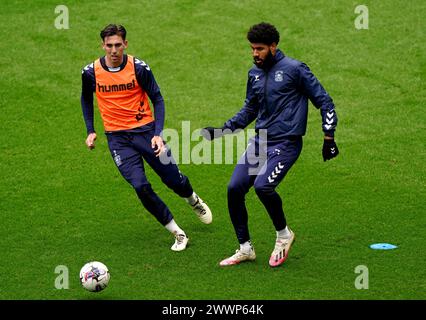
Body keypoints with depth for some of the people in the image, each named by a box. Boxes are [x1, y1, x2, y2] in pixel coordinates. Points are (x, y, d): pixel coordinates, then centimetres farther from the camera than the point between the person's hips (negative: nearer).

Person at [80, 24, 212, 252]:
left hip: (145, 130, 0)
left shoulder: (139, 68, -10)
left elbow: (157, 99, -3)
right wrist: (90, 131, 7)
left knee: (173, 180, 5)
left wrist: (158, 134, -13)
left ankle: (194, 201, 44)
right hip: (117, 137, 0)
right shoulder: (91, 72, -5)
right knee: (140, 186, -15)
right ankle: (177, 233, -1)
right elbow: (86, 99, 15)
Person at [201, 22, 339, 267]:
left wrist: (329, 137, -8)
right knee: (234, 189, -4)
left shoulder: (294, 69, -7)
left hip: (286, 143, -7)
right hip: (259, 141, 7)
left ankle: (283, 233, -1)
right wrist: (222, 130, 15)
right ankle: (245, 248, 11)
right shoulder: (255, 74, 12)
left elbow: (324, 101, -3)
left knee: (262, 185, -27)